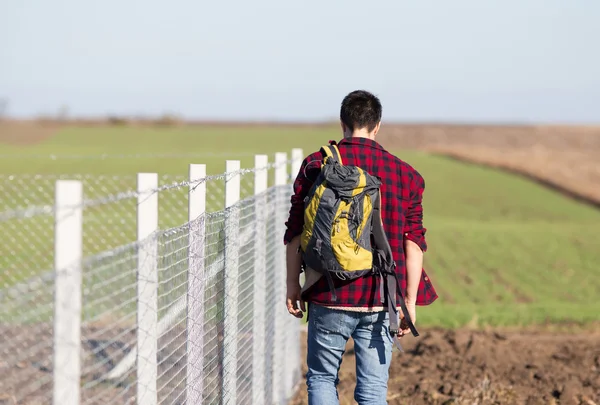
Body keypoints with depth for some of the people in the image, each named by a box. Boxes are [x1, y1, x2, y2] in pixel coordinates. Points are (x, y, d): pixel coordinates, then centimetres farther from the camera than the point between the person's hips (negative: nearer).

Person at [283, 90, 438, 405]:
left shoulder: (316, 165, 0)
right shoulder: (405, 174, 5)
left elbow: (295, 233, 1)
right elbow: (413, 243, 2)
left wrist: (292, 285, 10)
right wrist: (410, 300, 5)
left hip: (329, 296, -1)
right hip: (381, 299, 1)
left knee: (321, 378, 13)